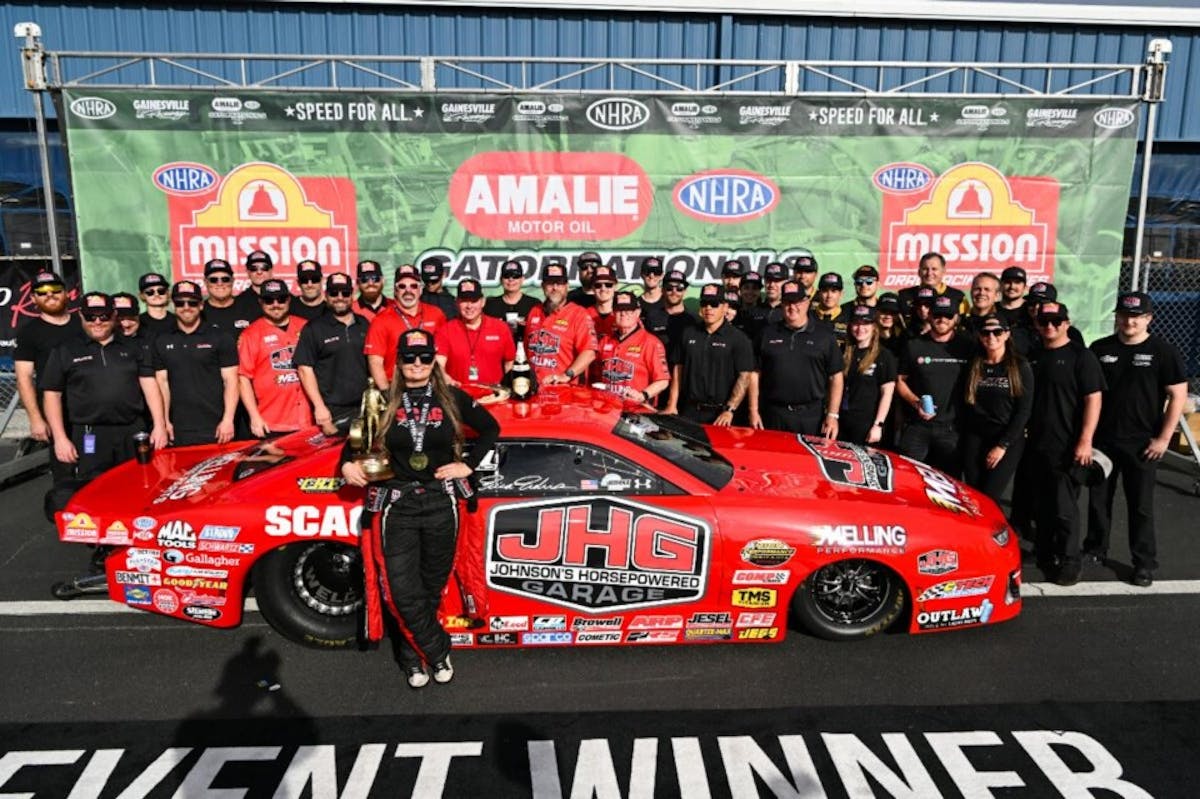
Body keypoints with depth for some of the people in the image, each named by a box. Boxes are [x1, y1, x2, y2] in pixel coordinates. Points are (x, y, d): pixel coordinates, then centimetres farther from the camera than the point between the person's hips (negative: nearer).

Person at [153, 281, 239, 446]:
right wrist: (165, 421, 3)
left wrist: (228, 420, -11)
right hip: (179, 430, 3)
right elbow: (162, 383, 10)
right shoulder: (162, 342, 11)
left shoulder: (221, 338, 1)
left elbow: (230, 381, -3)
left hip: (216, 428, -3)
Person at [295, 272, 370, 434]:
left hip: (364, 407, 4)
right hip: (332, 412, -3)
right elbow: (304, 368, -4)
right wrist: (319, 407, -12)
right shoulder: (313, 328, 1)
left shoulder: (365, 325, 12)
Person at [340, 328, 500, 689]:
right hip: (397, 505, 0)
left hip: (441, 504, 1)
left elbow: (490, 428, 10)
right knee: (402, 592, -6)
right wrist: (347, 463, -2)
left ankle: (413, 656, 32)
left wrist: (468, 464, 1)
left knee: (432, 588, 11)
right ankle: (439, 652, 15)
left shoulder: (451, 398, 1)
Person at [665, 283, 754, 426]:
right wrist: (672, 406, 4)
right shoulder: (688, 334, 12)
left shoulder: (738, 338, -1)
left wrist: (729, 410, -14)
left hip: (720, 415, -3)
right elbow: (678, 370, 12)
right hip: (689, 412, 3)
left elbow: (744, 377, -6)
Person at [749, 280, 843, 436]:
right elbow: (755, 374, 9)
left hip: (811, 417, -1)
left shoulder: (824, 334, 5)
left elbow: (836, 377, 4)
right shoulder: (768, 333, 9)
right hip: (773, 416, 1)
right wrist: (754, 411, 2)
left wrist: (832, 415, -3)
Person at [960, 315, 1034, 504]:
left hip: (1008, 440, -3)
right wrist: (965, 438, 3)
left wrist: (1003, 445, -10)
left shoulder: (1020, 367, -1)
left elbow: (1024, 411, -5)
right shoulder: (974, 366, 10)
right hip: (975, 439, 3)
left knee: (988, 498, -13)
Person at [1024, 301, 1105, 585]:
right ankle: (1044, 554, 29)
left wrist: (1085, 440, -17)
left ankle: (1070, 562, 9)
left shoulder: (1081, 356, -5)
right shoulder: (1032, 356, 12)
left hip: (1066, 447, -6)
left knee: (1064, 508, -3)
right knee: (1041, 505, 15)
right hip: (1034, 445, 6)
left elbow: (1093, 399, -11)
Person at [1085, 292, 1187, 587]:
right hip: (1102, 439, 3)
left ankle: (1145, 563, 15)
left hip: (1141, 443, -3)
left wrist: (1163, 438, -10)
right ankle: (1095, 549, 28)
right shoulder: (1100, 349, 4)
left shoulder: (1163, 351, -5)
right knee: (1098, 498, 13)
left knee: (1141, 505, 4)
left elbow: (1178, 395, -5)